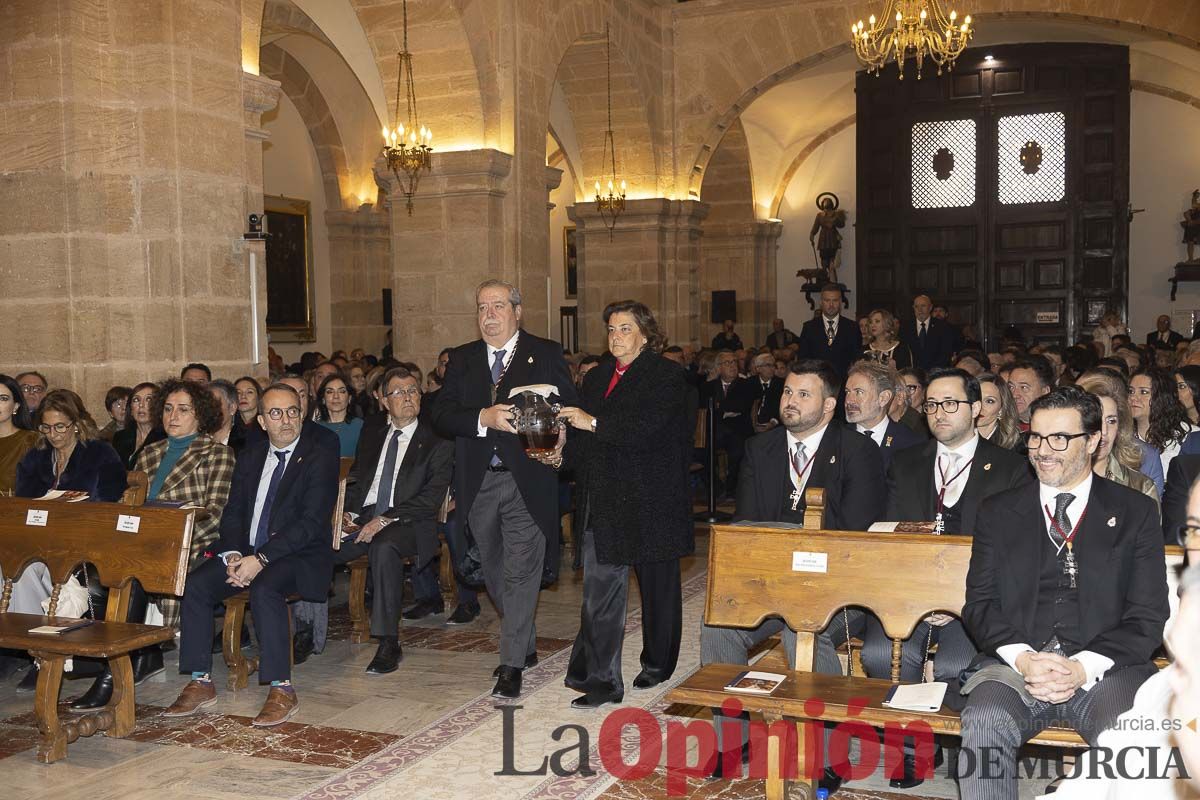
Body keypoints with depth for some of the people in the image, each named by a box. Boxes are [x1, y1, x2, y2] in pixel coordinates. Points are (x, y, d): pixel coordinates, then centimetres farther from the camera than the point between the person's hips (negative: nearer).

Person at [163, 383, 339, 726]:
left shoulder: (320, 457, -7)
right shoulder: (251, 457, 13)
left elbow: (311, 522, -16)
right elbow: (233, 513, 11)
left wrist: (260, 559, -23)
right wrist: (233, 555, -11)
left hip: (301, 556, -6)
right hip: (248, 552, 6)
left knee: (264, 588, -34)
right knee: (195, 584, -16)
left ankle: (282, 689, -28)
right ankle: (201, 683, -7)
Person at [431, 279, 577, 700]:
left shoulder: (546, 354, 3)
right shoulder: (462, 358, 11)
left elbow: (567, 409, -1)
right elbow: (442, 416, 0)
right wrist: (483, 418, -17)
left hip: (527, 480, -4)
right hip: (479, 483, 4)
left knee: (521, 573, -6)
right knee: (494, 573, 15)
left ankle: (512, 665, 2)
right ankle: (525, 643, 35)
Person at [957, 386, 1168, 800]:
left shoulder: (1136, 512, 11)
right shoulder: (998, 511, 15)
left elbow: (1148, 615, 4)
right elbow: (979, 603, 8)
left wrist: (1084, 668, -12)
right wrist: (1022, 658, -12)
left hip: (1106, 667, 0)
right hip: (1014, 661, 1)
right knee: (984, 723, -31)